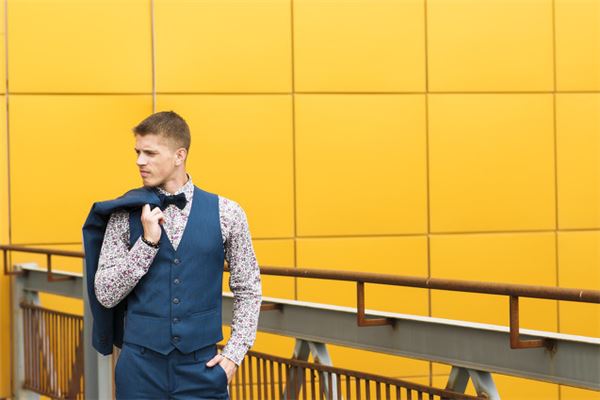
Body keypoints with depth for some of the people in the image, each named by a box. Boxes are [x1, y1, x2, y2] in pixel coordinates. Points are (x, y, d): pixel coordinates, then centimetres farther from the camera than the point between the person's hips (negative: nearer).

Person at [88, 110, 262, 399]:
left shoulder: (226, 213, 0)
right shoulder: (125, 215, 1)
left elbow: (248, 290, 8)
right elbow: (105, 296, -2)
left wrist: (234, 353, -1)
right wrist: (148, 242, -11)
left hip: (202, 367, 0)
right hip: (141, 369, 0)